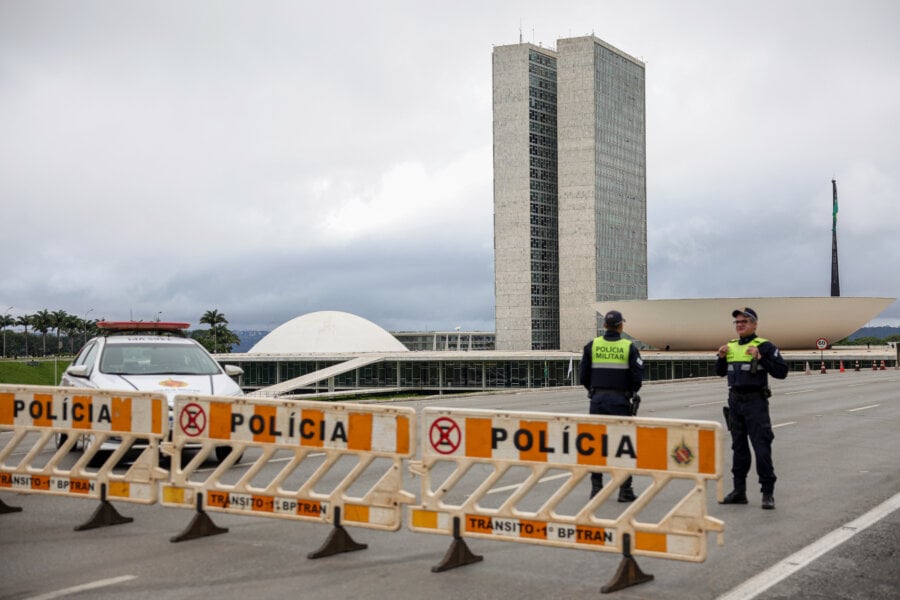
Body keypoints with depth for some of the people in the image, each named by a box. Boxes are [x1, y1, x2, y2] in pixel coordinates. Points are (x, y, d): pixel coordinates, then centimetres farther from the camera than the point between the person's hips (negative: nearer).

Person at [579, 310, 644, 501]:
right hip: (620, 401, -2)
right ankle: (625, 490, 5)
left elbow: (583, 376, 2)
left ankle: (596, 487, 10)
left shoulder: (592, 346, 2)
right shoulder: (629, 347, -4)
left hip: (597, 399, 2)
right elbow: (637, 377, -7)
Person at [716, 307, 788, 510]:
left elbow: (782, 371, -13)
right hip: (735, 401, 6)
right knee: (738, 447, 12)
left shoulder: (764, 346, -6)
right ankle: (739, 491, 20)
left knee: (762, 447, -6)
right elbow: (720, 372, 21)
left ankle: (768, 493, 0)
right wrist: (721, 357, 2)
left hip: (755, 402, -6)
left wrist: (760, 358, -21)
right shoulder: (730, 346, 12)